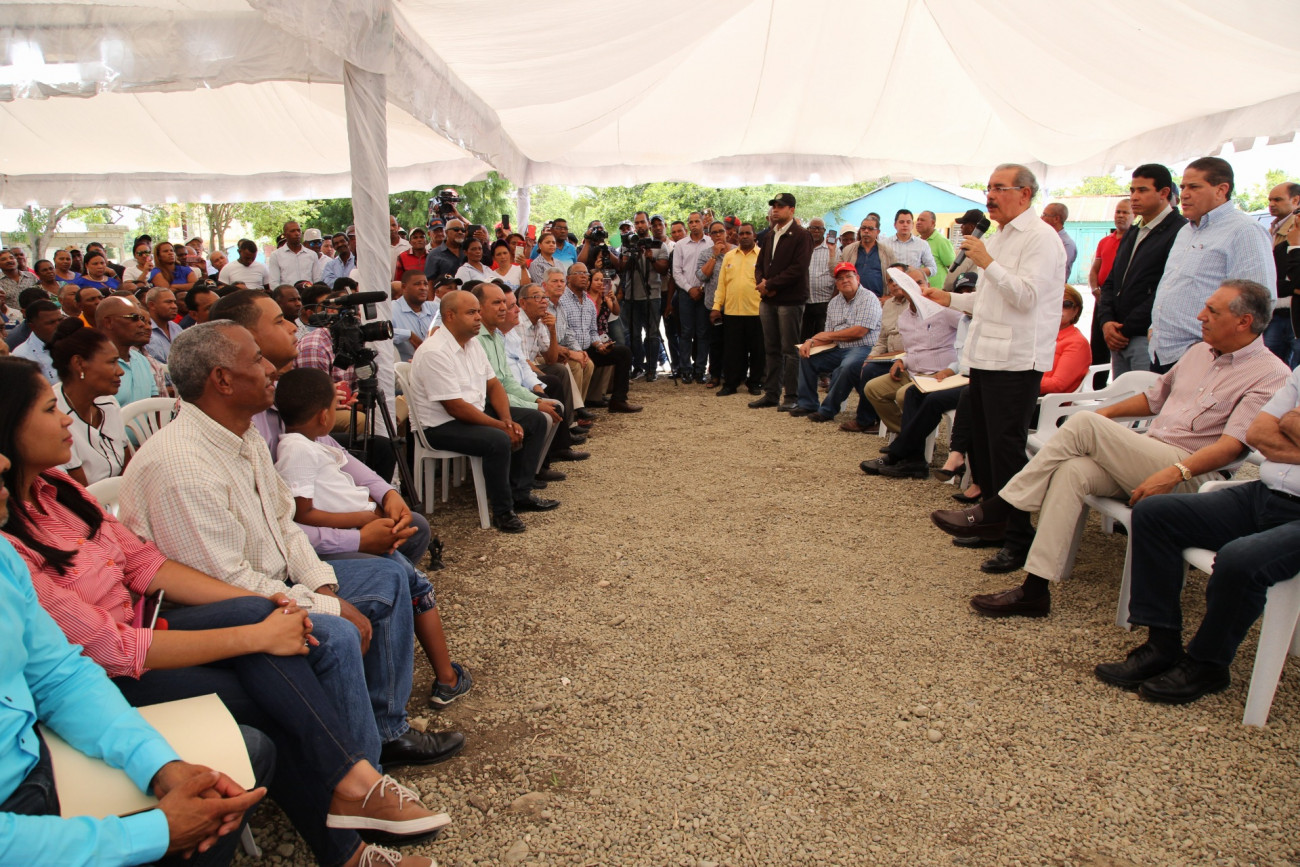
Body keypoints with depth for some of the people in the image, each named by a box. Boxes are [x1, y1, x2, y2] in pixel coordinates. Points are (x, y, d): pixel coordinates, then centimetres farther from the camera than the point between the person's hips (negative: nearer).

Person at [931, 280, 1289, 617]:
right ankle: (1035, 589, -27)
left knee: (1083, 424, -24)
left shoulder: (1270, 376, -5)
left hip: (1191, 475, -6)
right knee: (1073, 471, -25)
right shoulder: (1200, 352, 19)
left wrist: (1174, 473, -29)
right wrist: (1108, 412, 15)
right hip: (1145, 460, 7)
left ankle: (994, 511, -19)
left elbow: (1232, 445, -18)